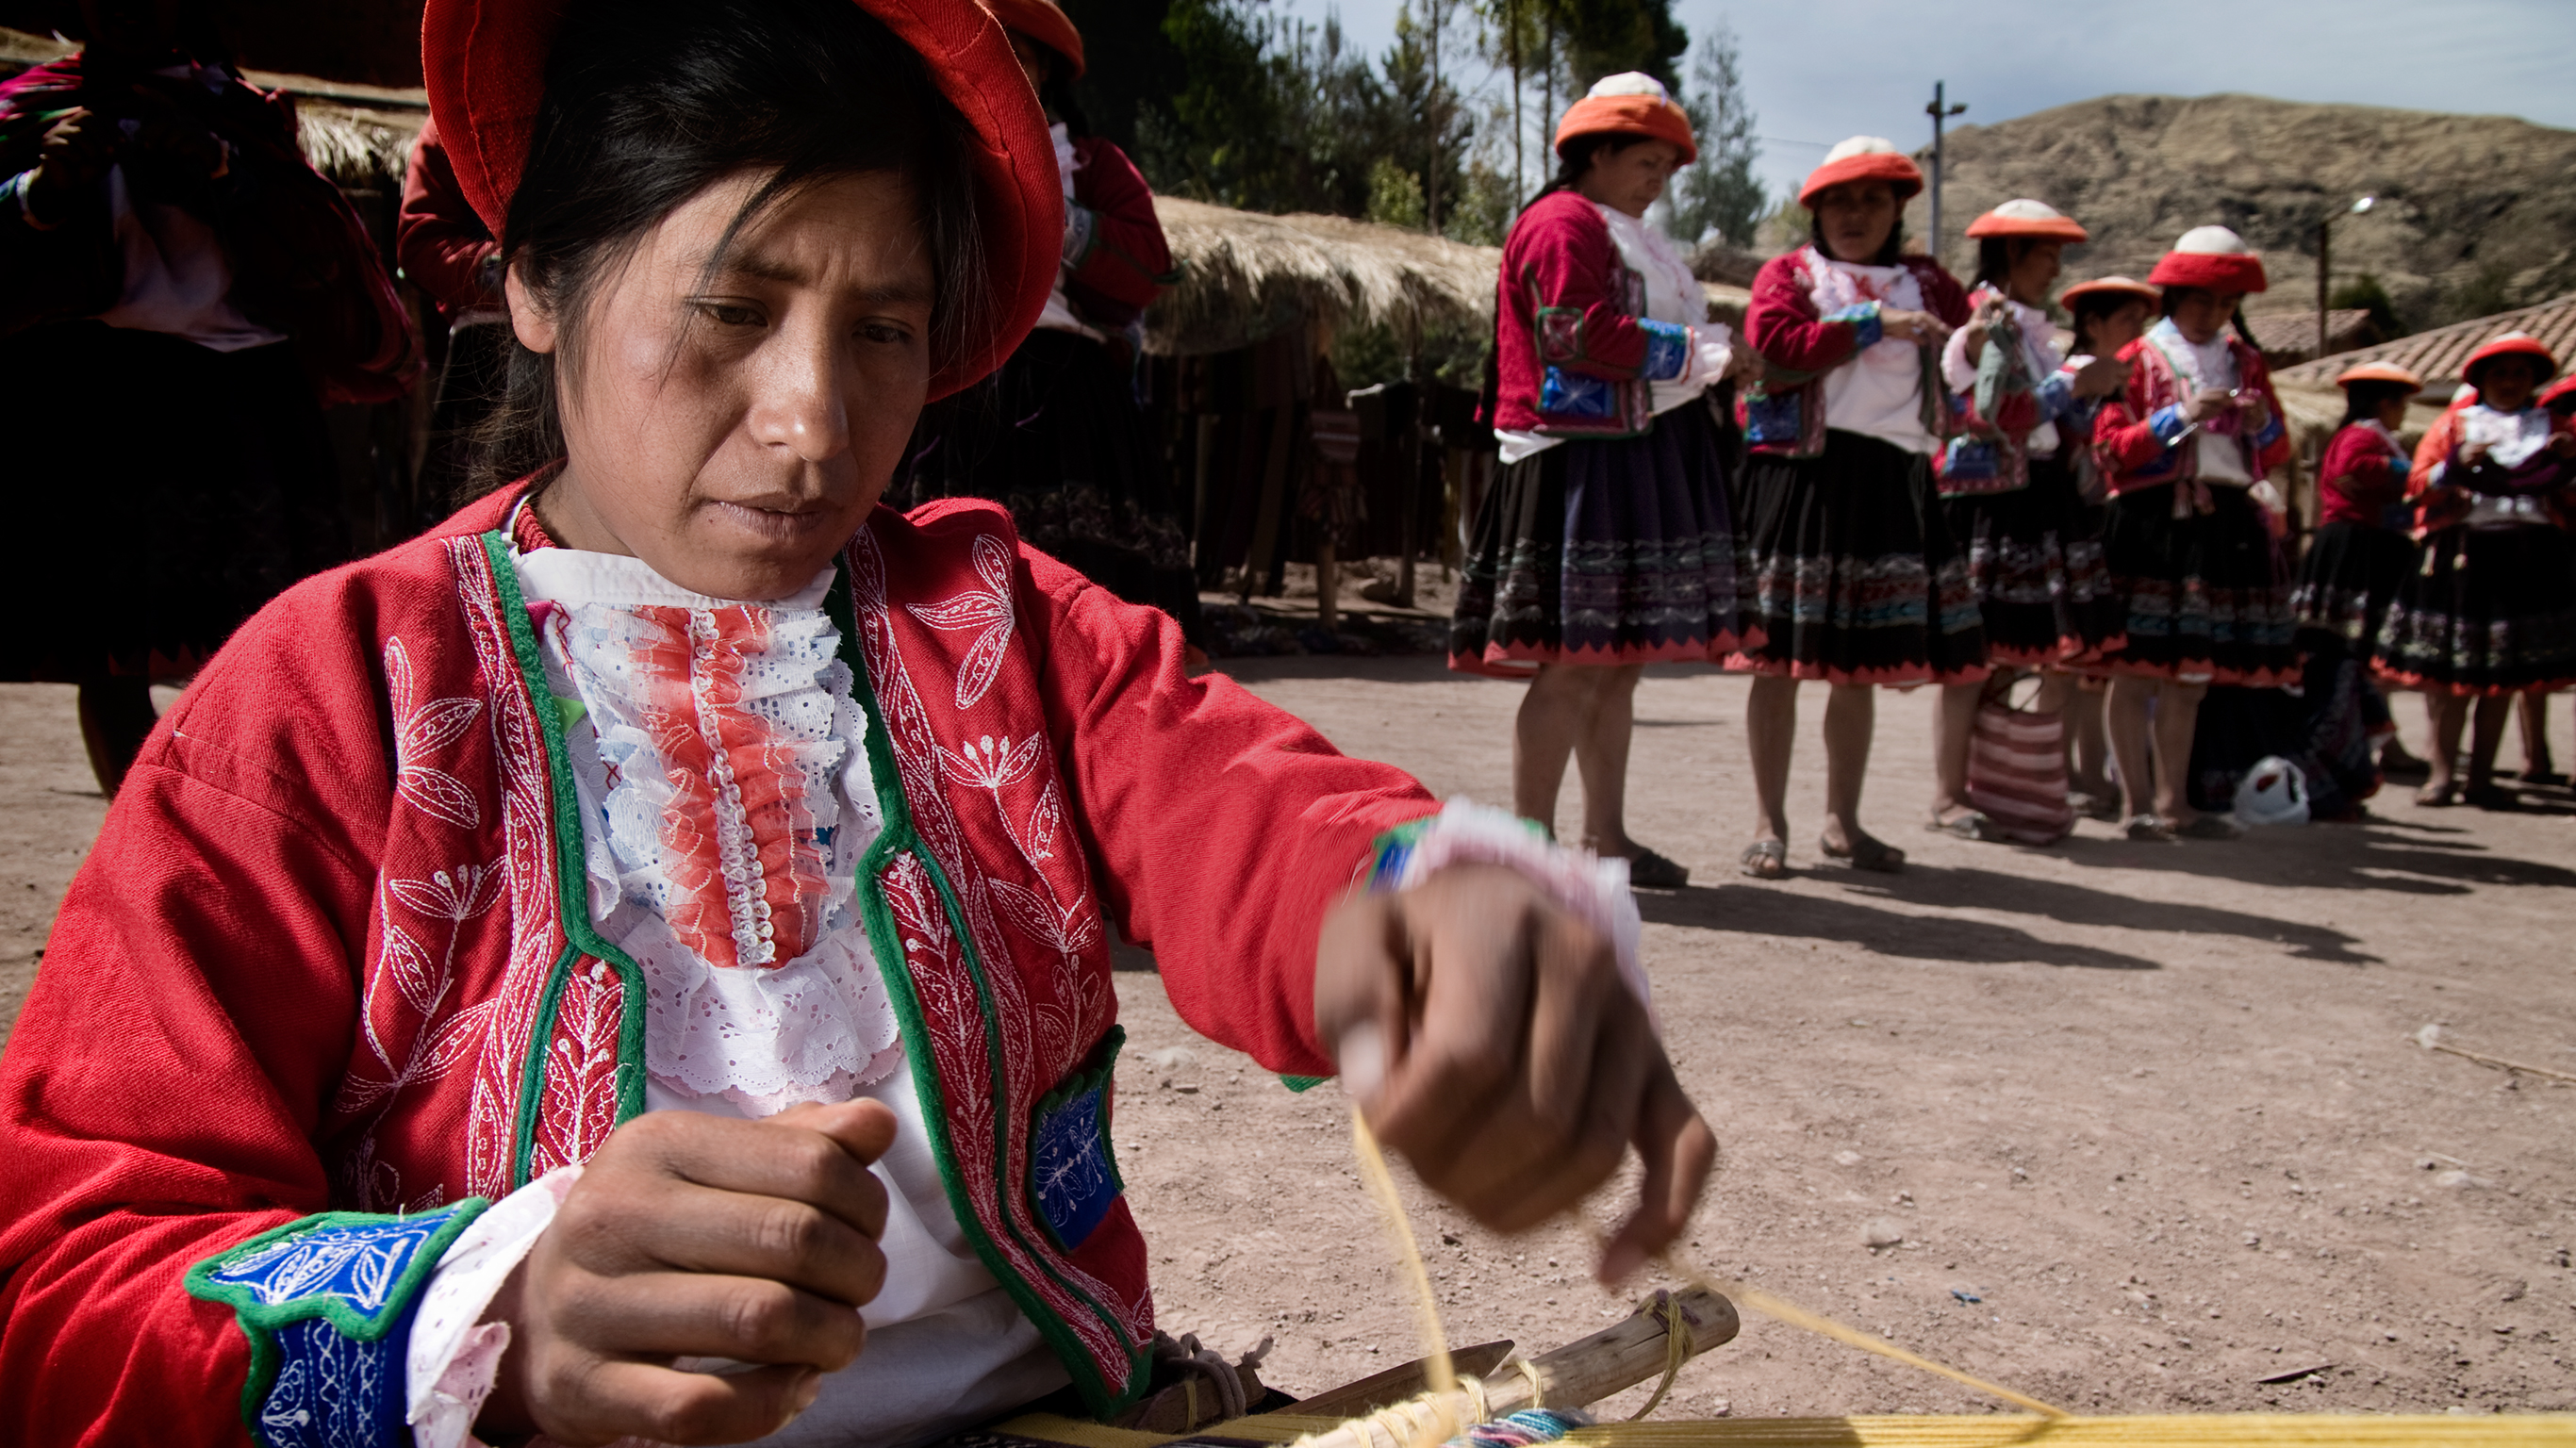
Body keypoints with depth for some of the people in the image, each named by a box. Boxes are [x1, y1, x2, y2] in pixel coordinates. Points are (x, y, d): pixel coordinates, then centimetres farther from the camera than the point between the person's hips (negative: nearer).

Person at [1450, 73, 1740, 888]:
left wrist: (1706, 354, 8)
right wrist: (1697, 352, -13)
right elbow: (1584, 335, -19)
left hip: (1642, 465, 10)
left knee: (1619, 661, 11)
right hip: (1580, 463, -10)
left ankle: (1606, 838, 18)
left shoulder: (1633, 239, 26)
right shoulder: (1563, 224, -7)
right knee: (1574, 664, -12)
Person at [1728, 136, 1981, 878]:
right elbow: (1775, 349, -13)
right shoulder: (1788, 274, 5)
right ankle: (1770, 823, 7)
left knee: (1860, 664, 9)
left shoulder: (1926, 283, 18)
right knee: (1780, 658, -2)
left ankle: (1843, 820, 21)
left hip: (1892, 482, 4)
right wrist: (1874, 324, -11)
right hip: (1803, 475, -4)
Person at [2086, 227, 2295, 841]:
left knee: (2192, 674, 9)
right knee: (2136, 670, -6)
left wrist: (2263, 425, -2)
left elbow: (2275, 455, 19)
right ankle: (2137, 801, 0)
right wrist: (2179, 417, -15)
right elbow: (2108, 450, -7)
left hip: (2225, 524, 5)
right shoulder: (2137, 360, 2)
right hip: (2149, 523, -5)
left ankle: (2174, 802, 15)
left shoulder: (2245, 361, 17)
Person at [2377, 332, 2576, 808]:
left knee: (2506, 674, 4)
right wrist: (2458, 464, -14)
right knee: (2451, 669, -4)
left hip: (2528, 555, 2)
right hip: (2463, 551, -2)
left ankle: (2481, 778, 10)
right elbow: (2420, 484, 3)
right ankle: (2443, 774, 2)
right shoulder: (2457, 423, 10)